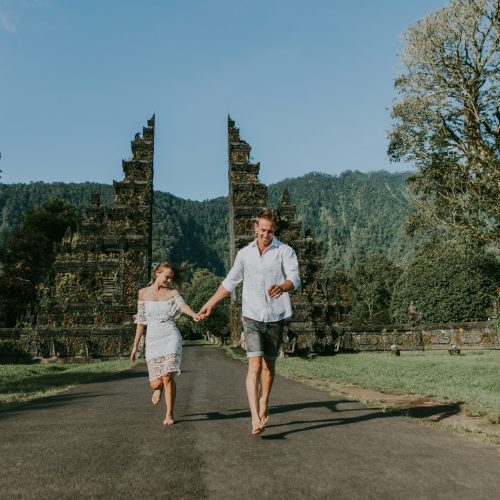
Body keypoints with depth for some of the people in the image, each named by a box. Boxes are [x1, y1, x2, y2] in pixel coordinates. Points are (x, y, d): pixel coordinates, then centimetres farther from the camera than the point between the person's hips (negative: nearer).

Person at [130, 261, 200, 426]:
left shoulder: (173, 293, 5)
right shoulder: (143, 293, 8)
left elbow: (183, 305, -17)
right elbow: (141, 321, 12)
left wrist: (194, 314, -40)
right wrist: (135, 346, 13)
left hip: (171, 337, -1)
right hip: (152, 340, 2)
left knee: (168, 377, -13)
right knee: (155, 383, 0)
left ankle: (169, 414, 5)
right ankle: (158, 388, 39)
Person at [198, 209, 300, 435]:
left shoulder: (285, 251, -4)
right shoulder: (245, 253, 6)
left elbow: (295, 278, -19)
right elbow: (229, 282, 16)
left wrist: (282, 287, -42)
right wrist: (209, 304, 19)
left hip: (276, 317, -1)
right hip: (252, 316, 1)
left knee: (268, 365, 12)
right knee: (255, 365, -12)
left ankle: (263, 406, 33)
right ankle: (255, 418, -15)